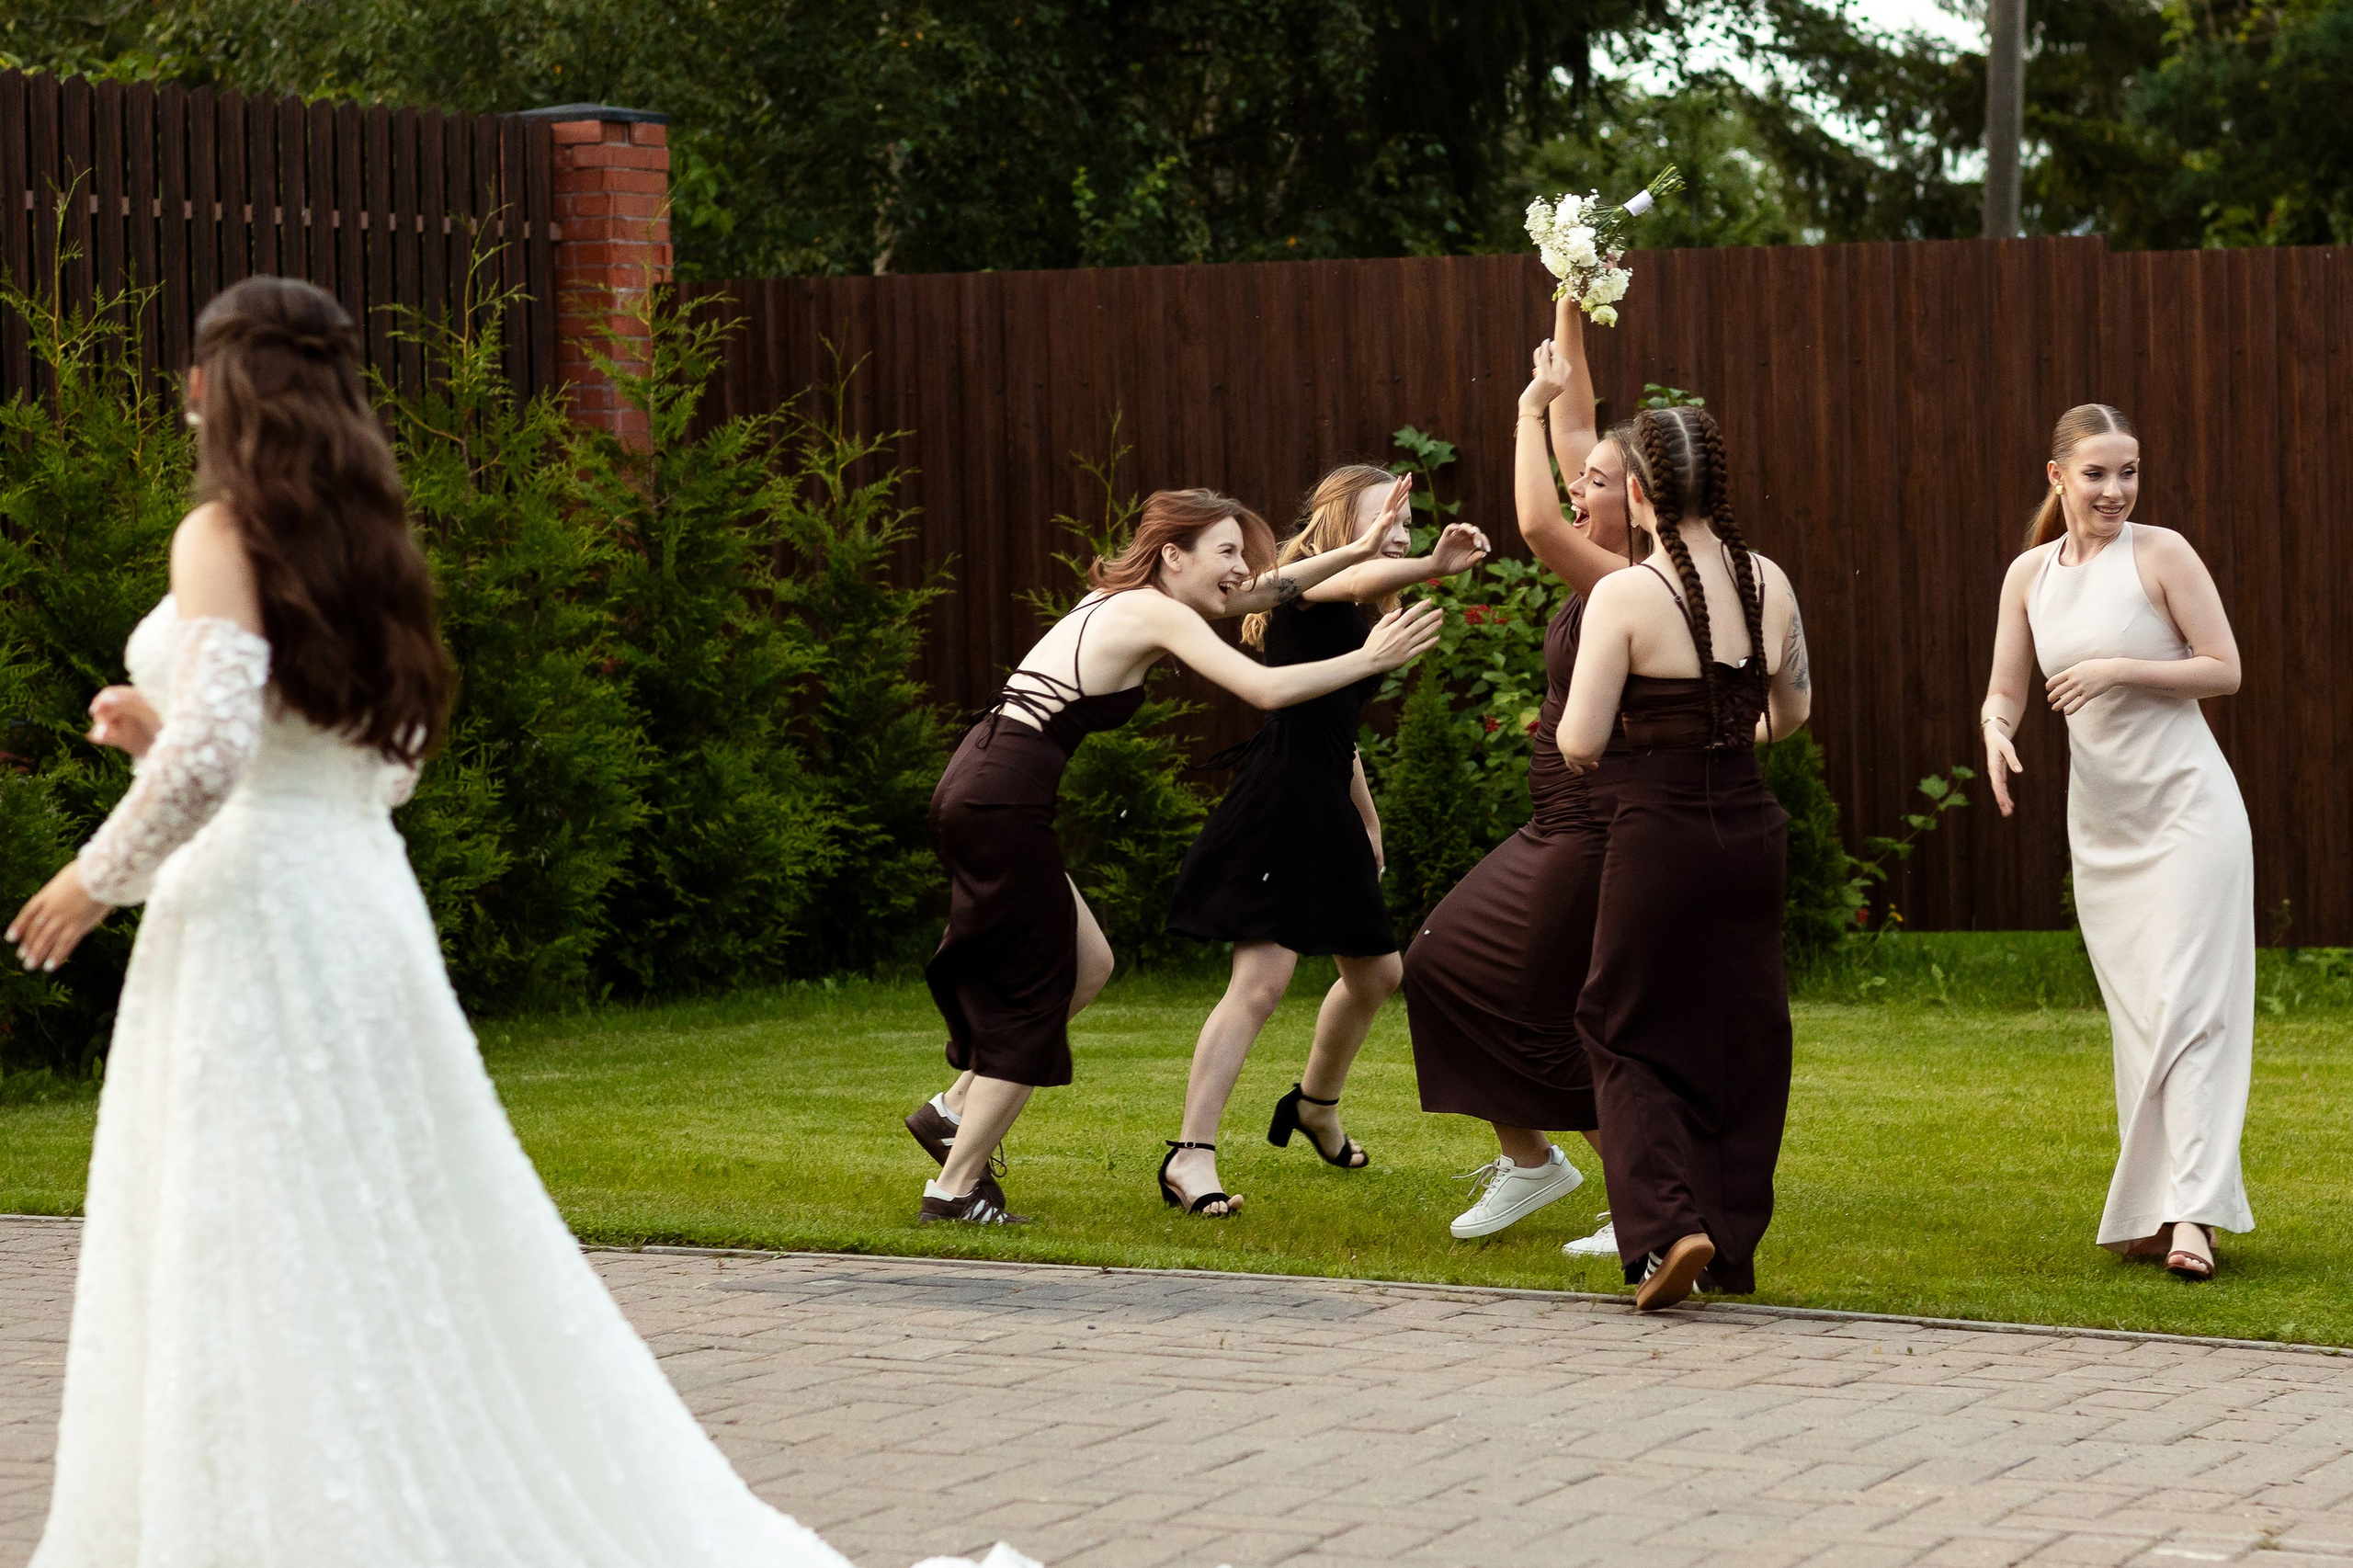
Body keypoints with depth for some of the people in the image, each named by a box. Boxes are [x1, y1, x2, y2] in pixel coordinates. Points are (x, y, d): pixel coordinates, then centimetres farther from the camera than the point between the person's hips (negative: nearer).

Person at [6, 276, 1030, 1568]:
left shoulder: (222, 538, -10)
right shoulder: (362, 545, 14)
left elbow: (213, 753, -21)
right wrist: (161, 731, 23)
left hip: (256, 910, -8)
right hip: (360, 896, 8)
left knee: (254, 1285, -4)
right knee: (402, 1252, 11)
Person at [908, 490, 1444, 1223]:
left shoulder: (1123, 599, 18)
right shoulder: (1156, 614, -8)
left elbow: (1267, 590, 28)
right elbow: (1265, 688, -19)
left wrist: (1357, 553, 22)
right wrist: (1370, 659, -10)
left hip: (978, 789, 9)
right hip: (1002, 803, -9)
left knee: (1087, 965, 18)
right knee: (1033, 998, 1)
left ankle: (956, 1108, 22)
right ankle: (955, 1187, 6)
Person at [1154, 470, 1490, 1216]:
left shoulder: (1352, 619, 18)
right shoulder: (1305, 586, -10)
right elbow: (1360, 578, -35)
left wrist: (1370, 822, 31)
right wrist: (1433, 566, -54)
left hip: (1326, 811, 10)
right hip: (1279, 801, -10)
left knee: (1374, 972, 21)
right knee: (1262, 978, -17)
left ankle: (1316, 1105, 46)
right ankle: (1190, 1157, -18)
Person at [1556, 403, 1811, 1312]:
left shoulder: (1625, 597, -15)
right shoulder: (1767, 583, 2)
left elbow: (1580, 742, -14)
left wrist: (1581, 737, 9)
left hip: (1659, 836, -5)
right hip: (1750, 827, 5)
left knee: (1632, 1039, 7)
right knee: (1742, 1039, 15)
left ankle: (1667, 1228, -11)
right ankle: (1735, 1245, 20)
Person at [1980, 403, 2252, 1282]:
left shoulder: (2161, 554, -7)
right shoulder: (2030, 574, 7)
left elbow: (2225, 670, -7)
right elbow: (2005, 691, 10)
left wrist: (2122, 669, -18)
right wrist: (1996, 732, -12)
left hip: (2186, 803, -6)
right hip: (2099, 818, 6)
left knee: (2185, 1004, -13)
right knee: (2134, 1016, 9)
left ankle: (2193, 1210, -18)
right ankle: (2146, 1215, 13)